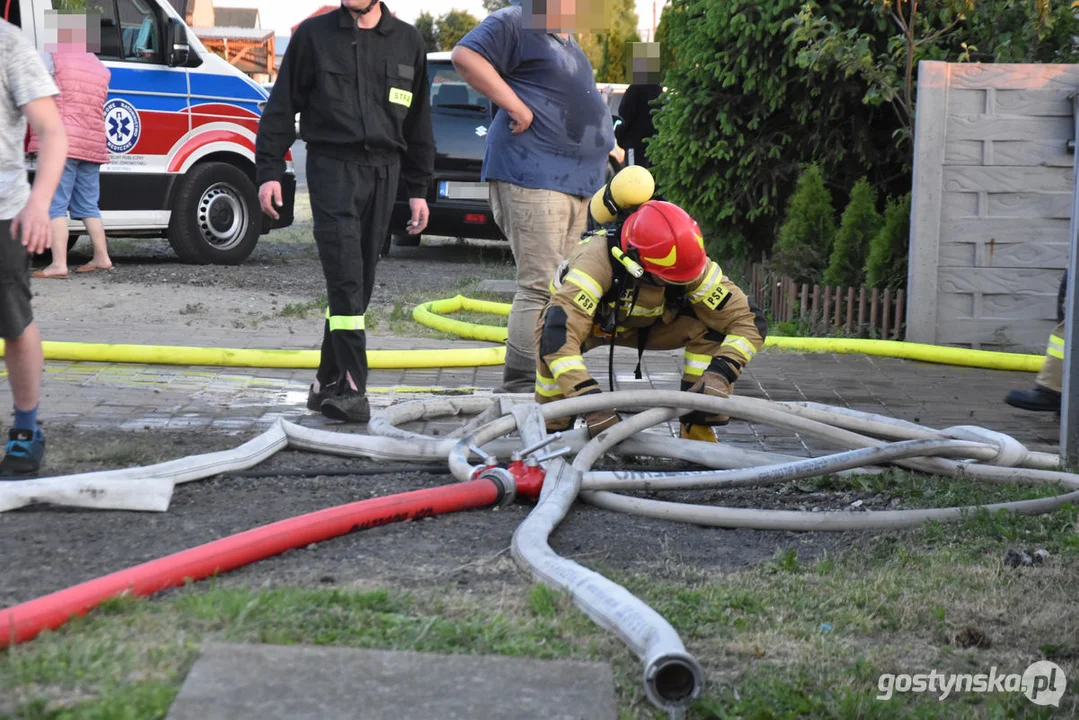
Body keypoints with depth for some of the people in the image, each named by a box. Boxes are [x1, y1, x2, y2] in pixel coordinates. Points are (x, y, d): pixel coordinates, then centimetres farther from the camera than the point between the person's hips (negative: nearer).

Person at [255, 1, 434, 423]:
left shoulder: (408, 42, 12)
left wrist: (418, 189, 15)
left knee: (359, 284, 6)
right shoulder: (314, 34, 4)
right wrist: (269, 170, -3)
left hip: (384, 171, 4)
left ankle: (329, 382, 17)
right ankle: (352, 388, -15)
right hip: (332, 166, -3)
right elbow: (282, 104, 5)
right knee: (345, 280, -13)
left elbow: (418, 121, 18)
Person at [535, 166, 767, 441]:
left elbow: (750, 321, -28)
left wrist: (719, 374, -44)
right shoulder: (597, 260, -44)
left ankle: (698, 432, -11)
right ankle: (552, 431, -14)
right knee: (553, 334, -38)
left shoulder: (694, 266, -31)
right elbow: (556, 336, -53)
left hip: (645, 323, 3)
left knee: (709, 325, -25)